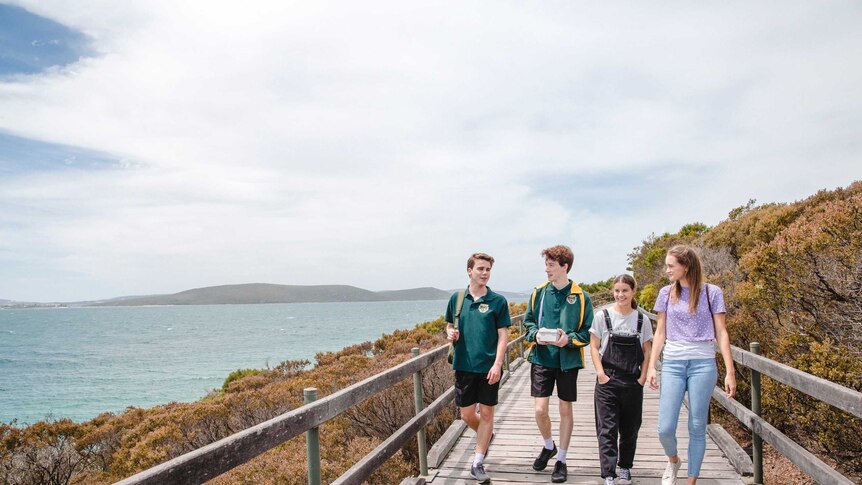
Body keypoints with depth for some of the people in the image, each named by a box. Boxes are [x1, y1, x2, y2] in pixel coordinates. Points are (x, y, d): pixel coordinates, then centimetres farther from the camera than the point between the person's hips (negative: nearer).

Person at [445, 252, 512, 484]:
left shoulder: (498, 301, -4)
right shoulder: (457, 298, 4)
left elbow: (503, 335, -5)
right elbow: (449, 325, 16)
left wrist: (497, 364, -15)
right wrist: (450, 333, -8)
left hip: (488, 367, -2)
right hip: (464, 366, 3)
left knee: (486, 413, 5)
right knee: (467, 415, 8)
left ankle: (477, 463, 16)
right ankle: (485, 436, 41)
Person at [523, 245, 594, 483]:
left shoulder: (581, 297, -7)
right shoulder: (539, 292, 0)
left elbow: (588, 332, -3)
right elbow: (528, 321, 10)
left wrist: (569, 339, -19)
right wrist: (536, 335, -10)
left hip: (568, 361, -1)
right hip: (542, 358, 2)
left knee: (565, 410, 9)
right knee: (540, 409, -1)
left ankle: (561, 460, 24)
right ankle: (549, 446, 29)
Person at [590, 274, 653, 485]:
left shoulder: (642, 320, 3)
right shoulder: (603, 316, -2)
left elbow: (646, 351, 9)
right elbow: (594, 347, 1)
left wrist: (643, 376, -2)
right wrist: (601, 373, -8)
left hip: (632, 382, 2)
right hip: (607, 381, -2)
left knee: (630, 428, 13)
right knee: (607, 428, -4)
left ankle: (625, 467, 31)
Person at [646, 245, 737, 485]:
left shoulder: (711, 292, -1)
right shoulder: (666, 293, 6)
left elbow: (721, 333, 0)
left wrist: (730, 372, -5)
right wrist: (651, 366, 6)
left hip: (702, 364, -2)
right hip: (672, 364, 2)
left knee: (697, 428, 4)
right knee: (665, 429, -3)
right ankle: (673, 461, 29)